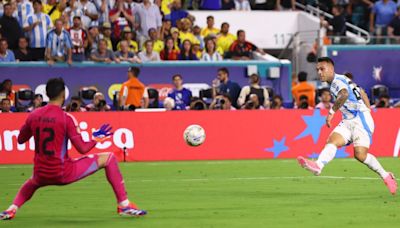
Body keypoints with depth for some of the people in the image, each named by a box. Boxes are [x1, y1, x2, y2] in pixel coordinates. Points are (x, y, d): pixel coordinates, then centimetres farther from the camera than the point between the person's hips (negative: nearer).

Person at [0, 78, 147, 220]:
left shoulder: (33, 116, 1)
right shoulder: (66, 118, -12)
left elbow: (20, 140, 16)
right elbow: (82, 149, -12)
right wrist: (96, 138, 6)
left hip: (41, 175, 5)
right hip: (63, 174, -5)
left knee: (33, 182, 45)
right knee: (109, 158, 7)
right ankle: (124, 204, 5)